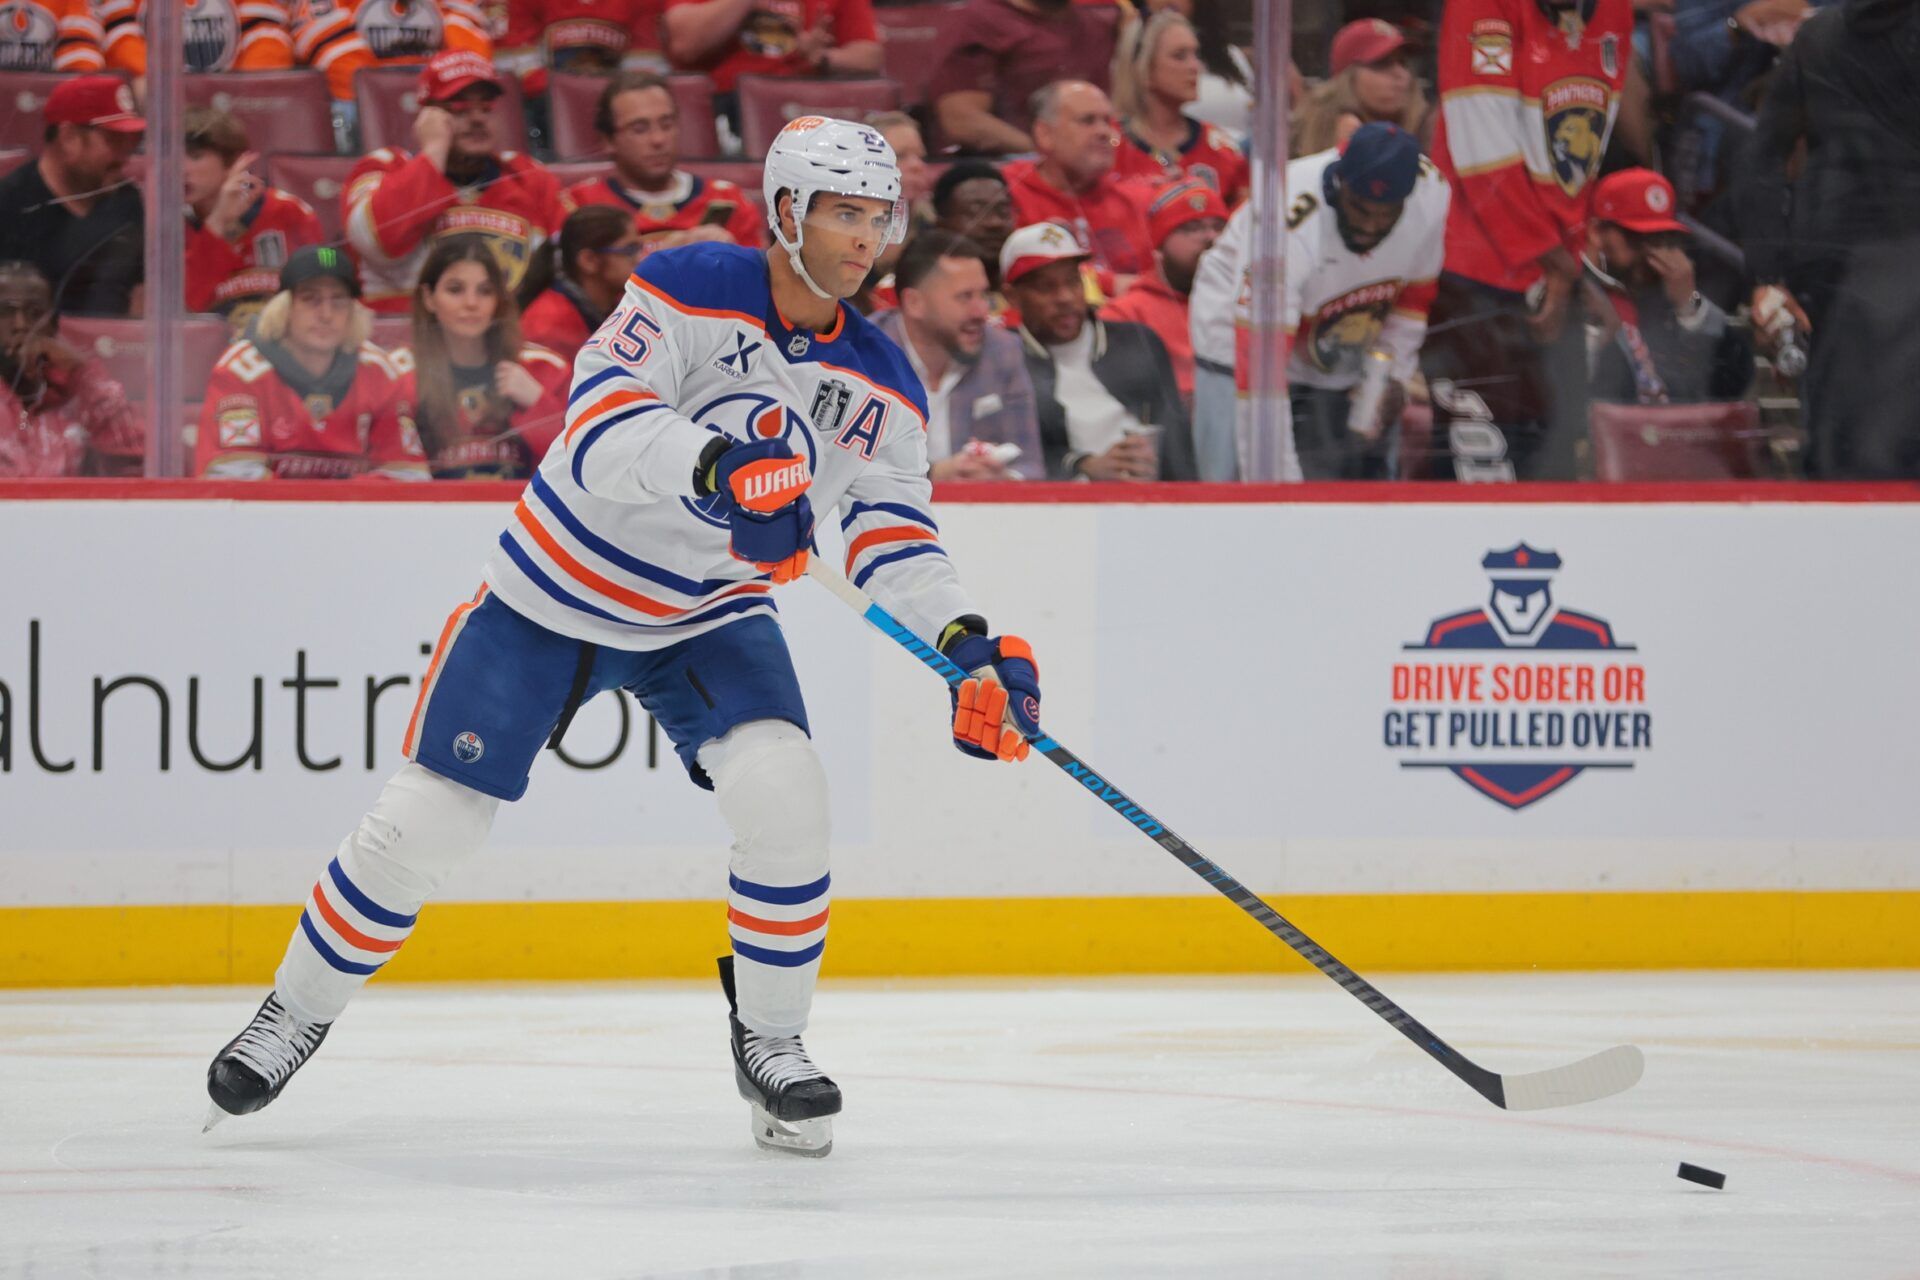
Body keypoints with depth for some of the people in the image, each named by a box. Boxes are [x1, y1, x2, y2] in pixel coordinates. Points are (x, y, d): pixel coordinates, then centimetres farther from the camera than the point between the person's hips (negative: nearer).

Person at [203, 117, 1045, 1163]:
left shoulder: (880, 383, -6)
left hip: (708, 616, 3)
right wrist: (714, 466, -51)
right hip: (556, 597, -3)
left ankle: (770, 1042, -2)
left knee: (783, 794, -22)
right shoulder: (688, 291, -21)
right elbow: (599, 432, -32)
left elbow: (895, 536, -7)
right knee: (426, 820, -2)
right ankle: (300, 1009, 21)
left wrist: (967, 645, -25)